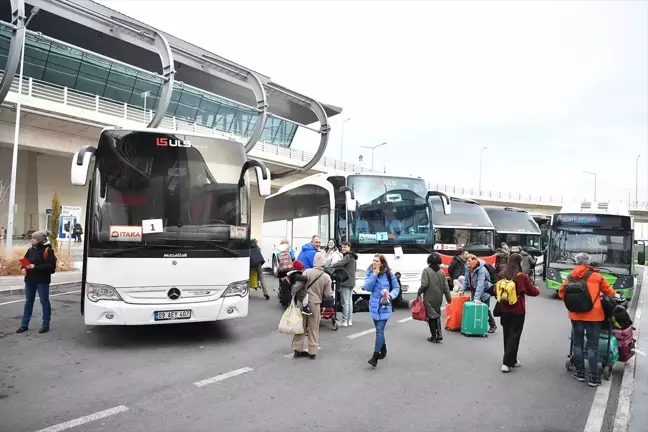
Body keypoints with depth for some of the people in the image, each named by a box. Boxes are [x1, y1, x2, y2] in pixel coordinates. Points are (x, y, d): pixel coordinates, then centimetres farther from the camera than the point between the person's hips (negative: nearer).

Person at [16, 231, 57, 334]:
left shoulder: (47, 250, -11)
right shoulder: (30, 250, 8)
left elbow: (51, 265, -17)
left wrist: (36, 267, -22)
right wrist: (23, 268, -4)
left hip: (42, 281, -6)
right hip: (30, 280, 6)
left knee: (44, 301, 4)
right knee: (28, 302, 11)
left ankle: (46, 324, 13)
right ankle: (24, 325, 19)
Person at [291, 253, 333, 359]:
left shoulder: (308, 272, -9)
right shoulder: (326, 277, -5)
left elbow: (297, 286, -12)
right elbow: (328, 295, -1)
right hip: (315, 304, 0)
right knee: (313, 328, 12)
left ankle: (297, 349, 17)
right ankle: (312, 352, 18)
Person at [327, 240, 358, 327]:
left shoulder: (348, 256, -13)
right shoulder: (352, 257, 19)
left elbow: (340, 263, -27)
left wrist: (330, 266, -21)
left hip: (345, 282, -10)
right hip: (351, 282, 10)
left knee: (345, 302, -6)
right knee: (350, 302, 12)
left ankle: (344, 321, -4)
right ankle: (350, 321, 16)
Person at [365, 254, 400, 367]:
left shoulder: (388, 274, -8)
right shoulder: (370, 273, 0)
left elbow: (397, 287, 1)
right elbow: (367, 288, -11)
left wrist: (391, 295, -17)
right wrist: (374, 275, -18)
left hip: (384, 306, -4)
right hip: (374, 305, 4)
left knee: (379, 330, -11)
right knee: (379, 329, 17)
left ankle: (375, 356, -8)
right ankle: (383, 349, 39)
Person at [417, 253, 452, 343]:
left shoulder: (426, 270, -11)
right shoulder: (442, 272, 4)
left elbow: (424, 284, -17)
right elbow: (445, 286, 5)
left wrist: (418, 293, -4)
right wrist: (448, 297, 12)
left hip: (429, 298, -5)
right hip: (439, 298, 5)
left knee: (431, 316, 4)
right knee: (437, 315, 18)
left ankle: (434, 336, 7)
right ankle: (439, 334, 7)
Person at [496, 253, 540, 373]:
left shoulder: (501, 275, -1)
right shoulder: (522, 277, -15)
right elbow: (533, 291, -2)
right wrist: (538, 290, 19)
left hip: (504, 309, 5)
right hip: (517, 311, -5)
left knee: (507, 334, 16)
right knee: (514, 336, 2)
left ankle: (512, 360, 27)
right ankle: (507, 363, -3)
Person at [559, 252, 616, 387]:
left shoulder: (571, 277, 3)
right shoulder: (596, 276, -3)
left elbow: (561, 292, 7)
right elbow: (610, 292, 4)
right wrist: (614, 295, 27)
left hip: (576, 315, 2)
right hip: (593, 315, -2)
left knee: (577, 344, 14)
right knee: (592, 346, 3)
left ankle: (580, 373, 20)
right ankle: (593, 377, 5)